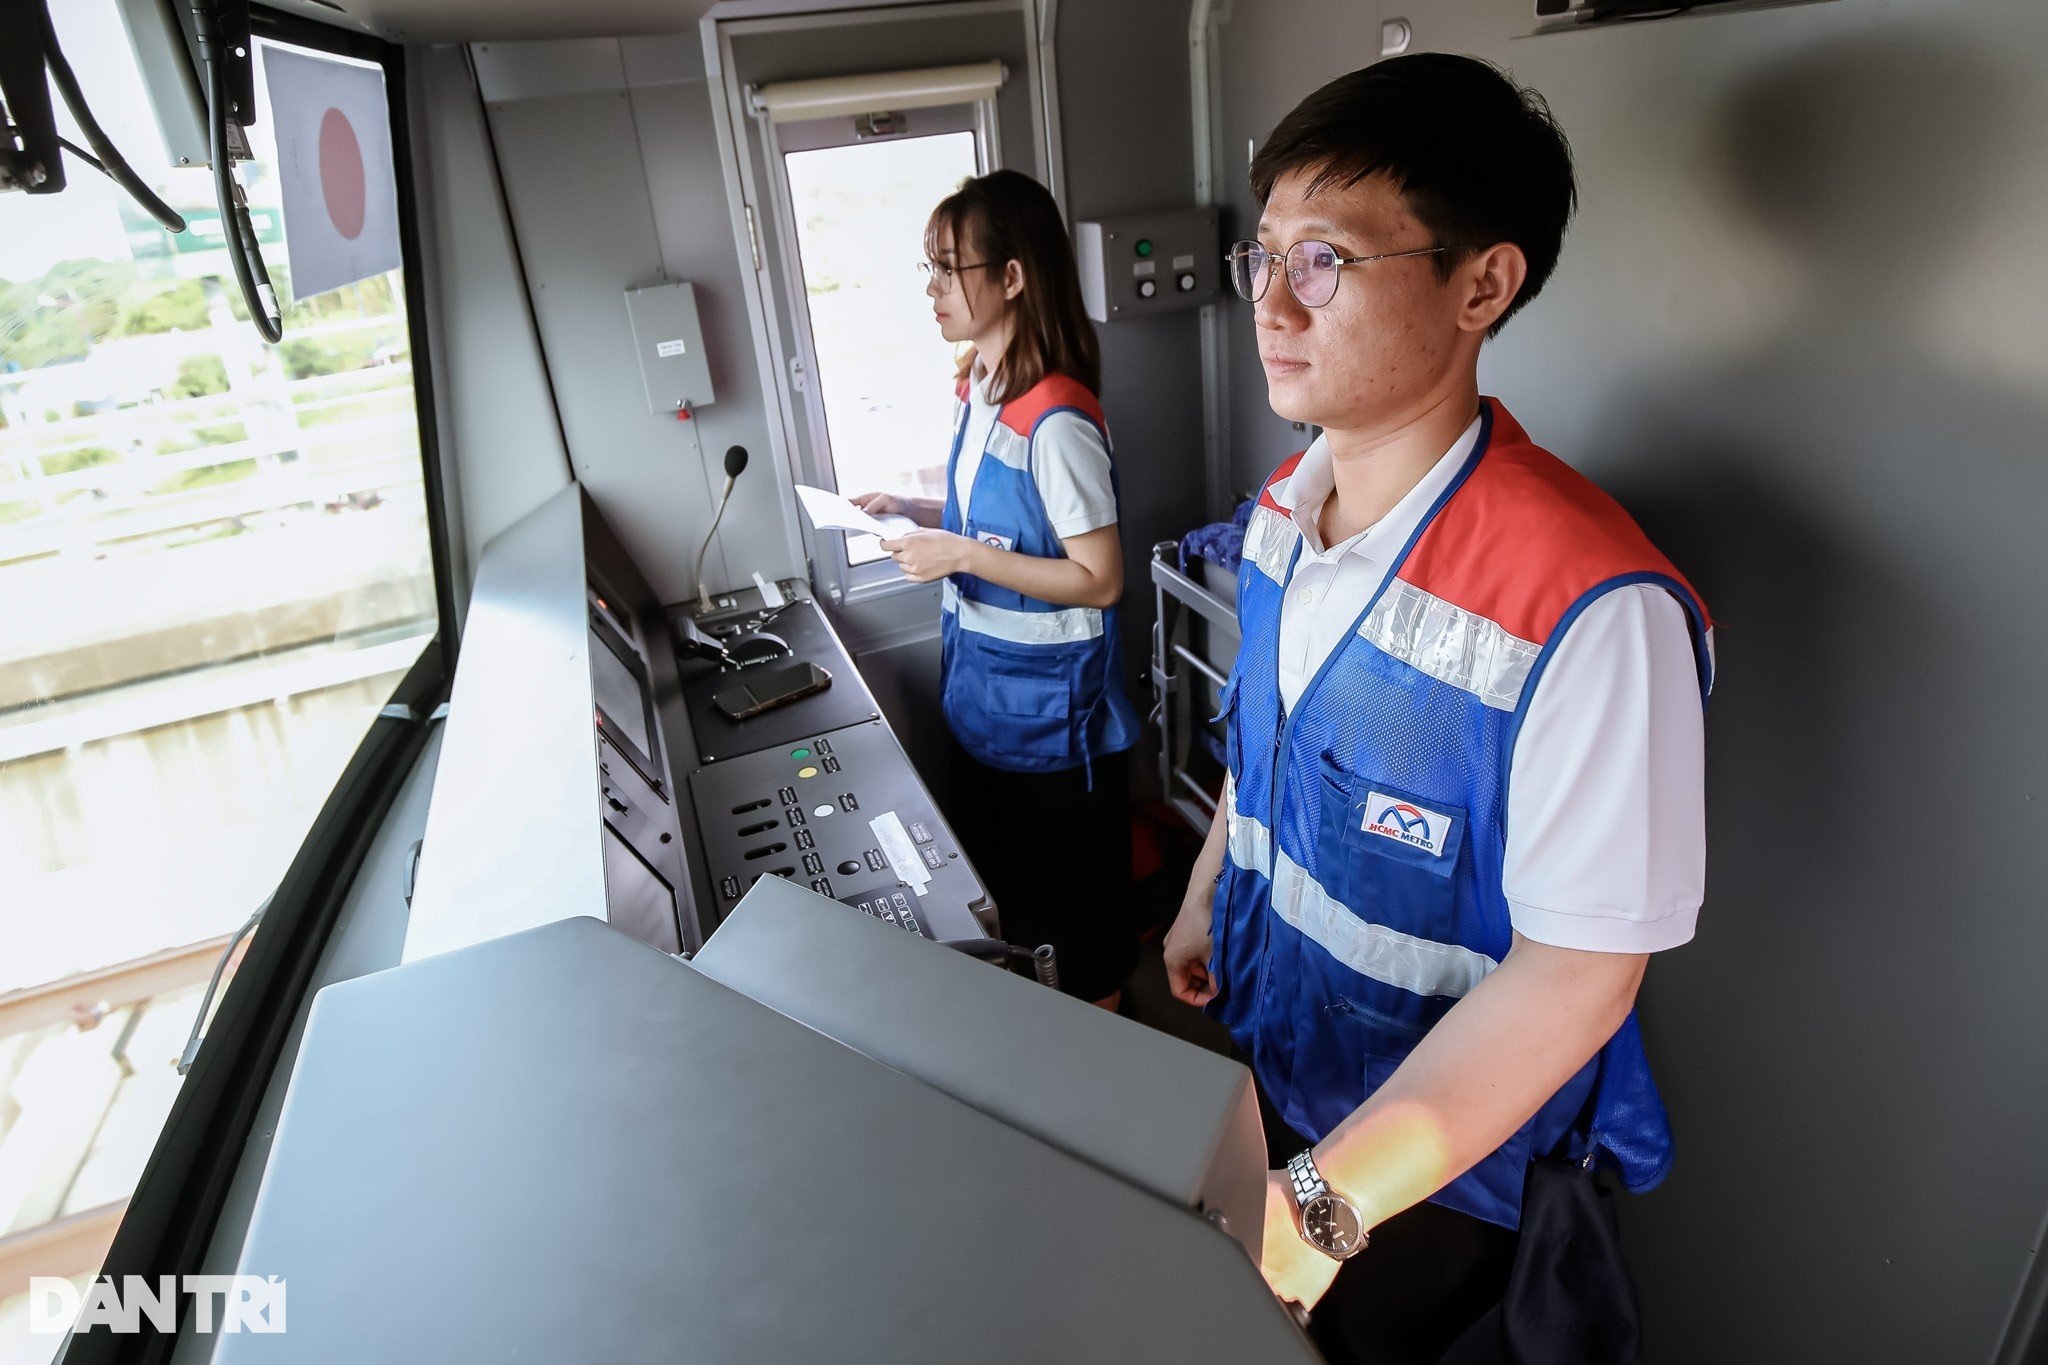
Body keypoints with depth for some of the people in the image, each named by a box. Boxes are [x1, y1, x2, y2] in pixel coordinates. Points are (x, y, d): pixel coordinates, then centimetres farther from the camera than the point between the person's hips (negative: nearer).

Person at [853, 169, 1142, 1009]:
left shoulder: (1056, 421, -25)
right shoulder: (979, 387, 3)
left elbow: (1099, 579, -24)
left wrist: (962, 557, -25)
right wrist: (915, 512, 2)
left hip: (1051, 703, -9)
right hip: (981, 683, 10)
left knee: (1073, 904, 12)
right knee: (998, 884, 26)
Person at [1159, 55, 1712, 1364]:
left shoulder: (1593, 610, -32)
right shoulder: (1282, 509, -8)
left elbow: (1574, 977, -27)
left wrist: (1323, 1203, -25)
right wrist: (1205, 901, 15)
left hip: (1450, 1170, -6)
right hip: (1268, 1061, 7)